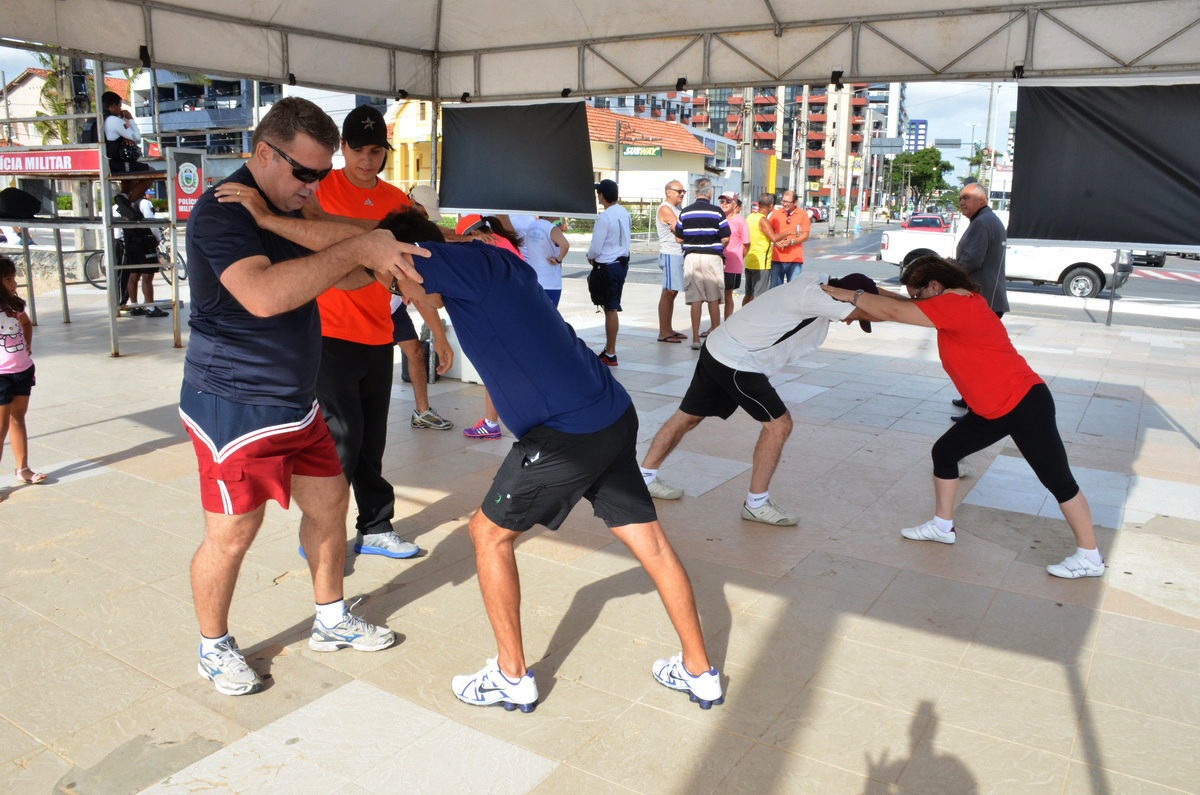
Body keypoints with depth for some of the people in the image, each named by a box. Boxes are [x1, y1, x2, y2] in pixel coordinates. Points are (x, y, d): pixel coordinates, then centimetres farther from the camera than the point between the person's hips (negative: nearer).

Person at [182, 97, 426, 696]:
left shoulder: (285, 211, 12)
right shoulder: (221, 212, -18)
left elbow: (349, 277, 5)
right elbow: (263, 294, -36)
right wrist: (356, 248, -32)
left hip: (296, 402, 9)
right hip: (234, 406, -9)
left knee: (329, 501, 14)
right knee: (232, 534, 1)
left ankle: (331, 620, 32)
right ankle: (213, 647, 24)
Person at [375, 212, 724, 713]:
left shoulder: (470, 262, -9)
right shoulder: (498, 265, 17)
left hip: (568, 435, -9)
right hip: (615, 415, 10)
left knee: (489, 533, 10)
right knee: (649, 541, 15)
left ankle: (513, 676, 20)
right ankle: (700, 673, 27)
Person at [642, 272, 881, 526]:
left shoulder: (816, 281, 4)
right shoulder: (813, 296, -23)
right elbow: (872, 312, -23)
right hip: (736, 364, -10)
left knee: (689, 416, 17)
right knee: (778, 424, -4)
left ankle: (645, 477, 29)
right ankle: (756, 503, 5)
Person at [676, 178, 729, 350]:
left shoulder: (685, 212, 2)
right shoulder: (716, 212, -4)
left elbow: (679, 238, 6)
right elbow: (726, 238, -4)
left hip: (691, 257, 1)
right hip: (712, 258, -1)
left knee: (695, 299, 3)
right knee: (714, 299, 10)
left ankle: (695, 339, 1)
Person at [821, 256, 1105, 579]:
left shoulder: (955, 303, -22)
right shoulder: (958, 302, 8)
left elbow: (895, 312, -22)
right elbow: (903, 308, 13)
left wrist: (851, 296, -12)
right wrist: (868, 297, 2)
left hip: (1025, 404, -10)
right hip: (991, 409, 10)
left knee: (1058, 481, 1)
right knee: (944, 452, 11)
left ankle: (1089, 557, 12)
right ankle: (943, 526, 25)